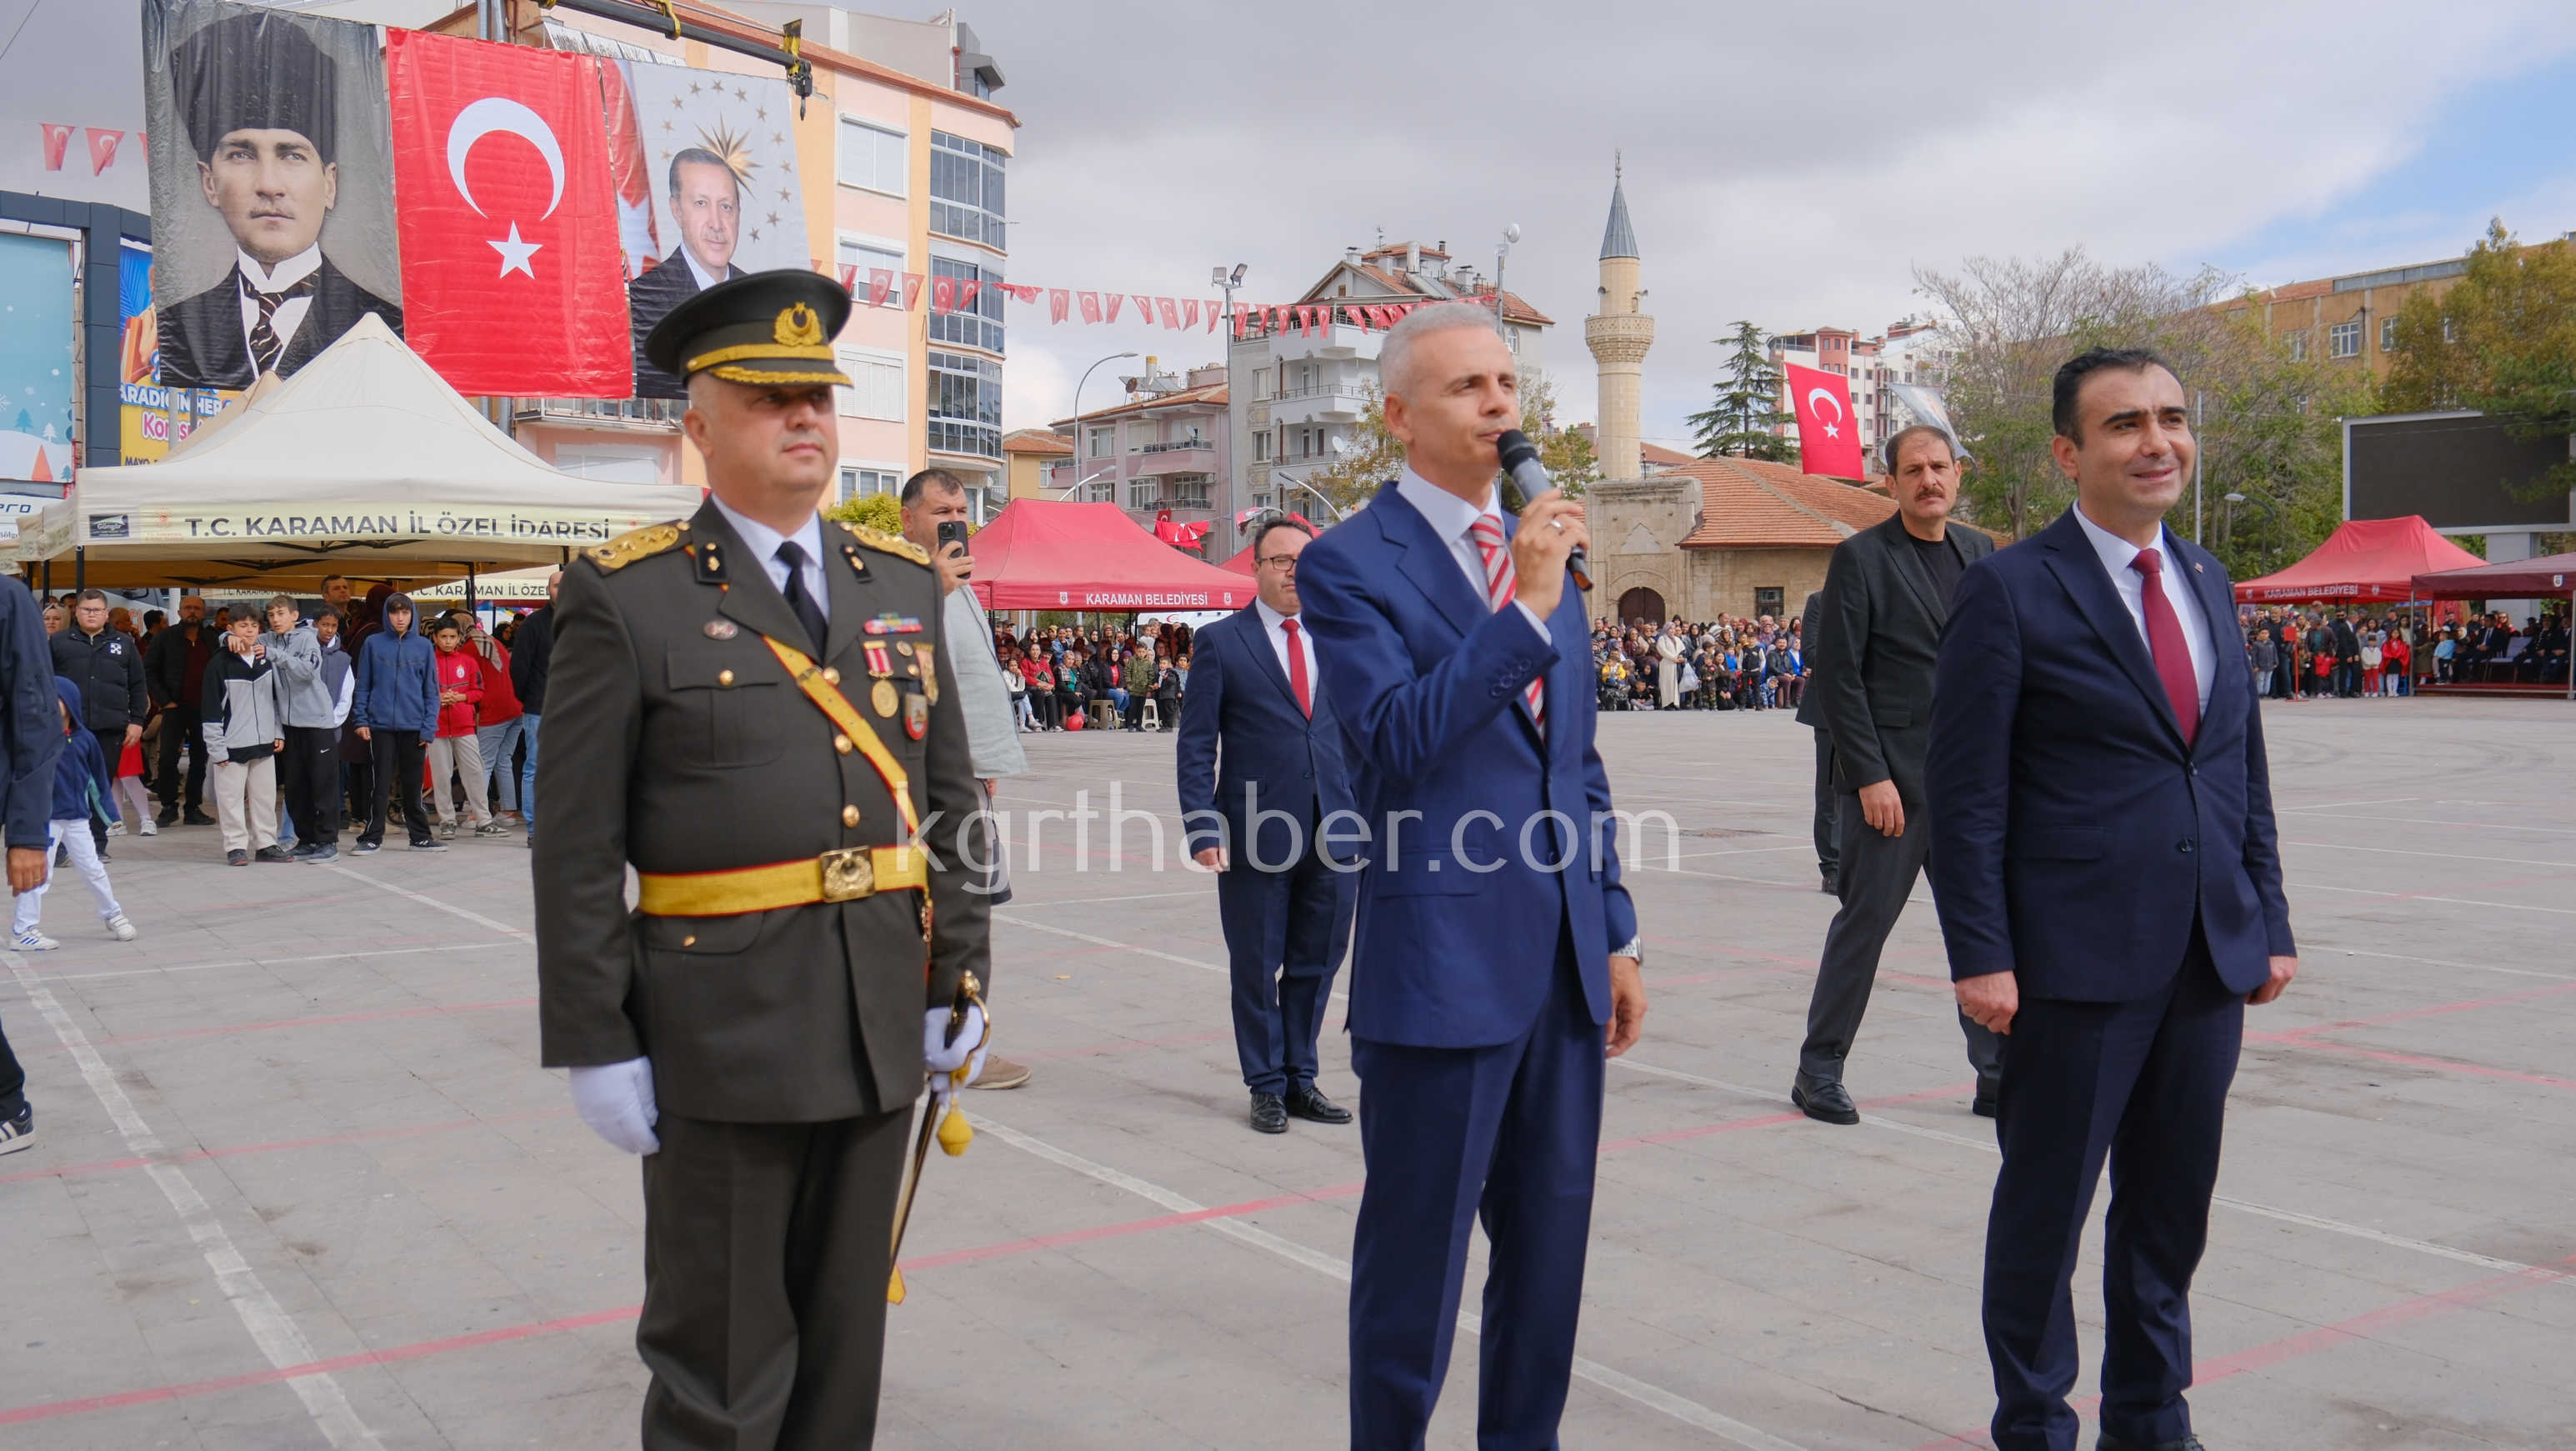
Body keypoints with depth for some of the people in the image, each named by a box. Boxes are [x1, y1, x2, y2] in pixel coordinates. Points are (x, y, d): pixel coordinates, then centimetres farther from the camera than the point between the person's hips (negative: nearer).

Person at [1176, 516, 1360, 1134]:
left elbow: (1352, 731, 15)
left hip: (1331, 832, 4)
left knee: (1316, 964, 10)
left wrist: (1361, 814, 8)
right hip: (1255, 834, -3)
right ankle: (1267, 1086, 20)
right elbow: (1195, 744, -3)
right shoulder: (1221, 642, -1)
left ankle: (1300, 1079, 24)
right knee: (1256, 968, 7)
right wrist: (1203, 828, -10)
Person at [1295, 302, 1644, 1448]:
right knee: (1414, 1266, 7)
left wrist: (1614, 932, 15)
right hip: (1442, 966, -7)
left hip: (1561, 966, 7)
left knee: (1549, 1253, 16)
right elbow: (1398, 739, -21)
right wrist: (1526, 609, -23)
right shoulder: (1349, 562, -8)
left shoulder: (1539, 554, 13)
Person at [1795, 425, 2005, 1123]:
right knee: (1865, 921, -1)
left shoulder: (1980, 553, 13)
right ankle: (1819, 1070, 12)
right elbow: (1838, 677, -8)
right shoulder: (1861, 558, -4)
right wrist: (1870, 776, -13)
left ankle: (1998, 1076, 14)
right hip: (1889, 777, -5)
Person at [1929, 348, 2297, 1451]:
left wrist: (2270, 922, 11)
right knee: (2045, 1205, 6)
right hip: (2077, 959, -6)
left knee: (2173, 1206, 16)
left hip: (2210, 955, 6)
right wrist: (1981, 954, -14)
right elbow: (1965, 790, -10)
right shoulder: (2011, 592, -8)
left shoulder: (2206, 582, 13)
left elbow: (2243, 768, 16)